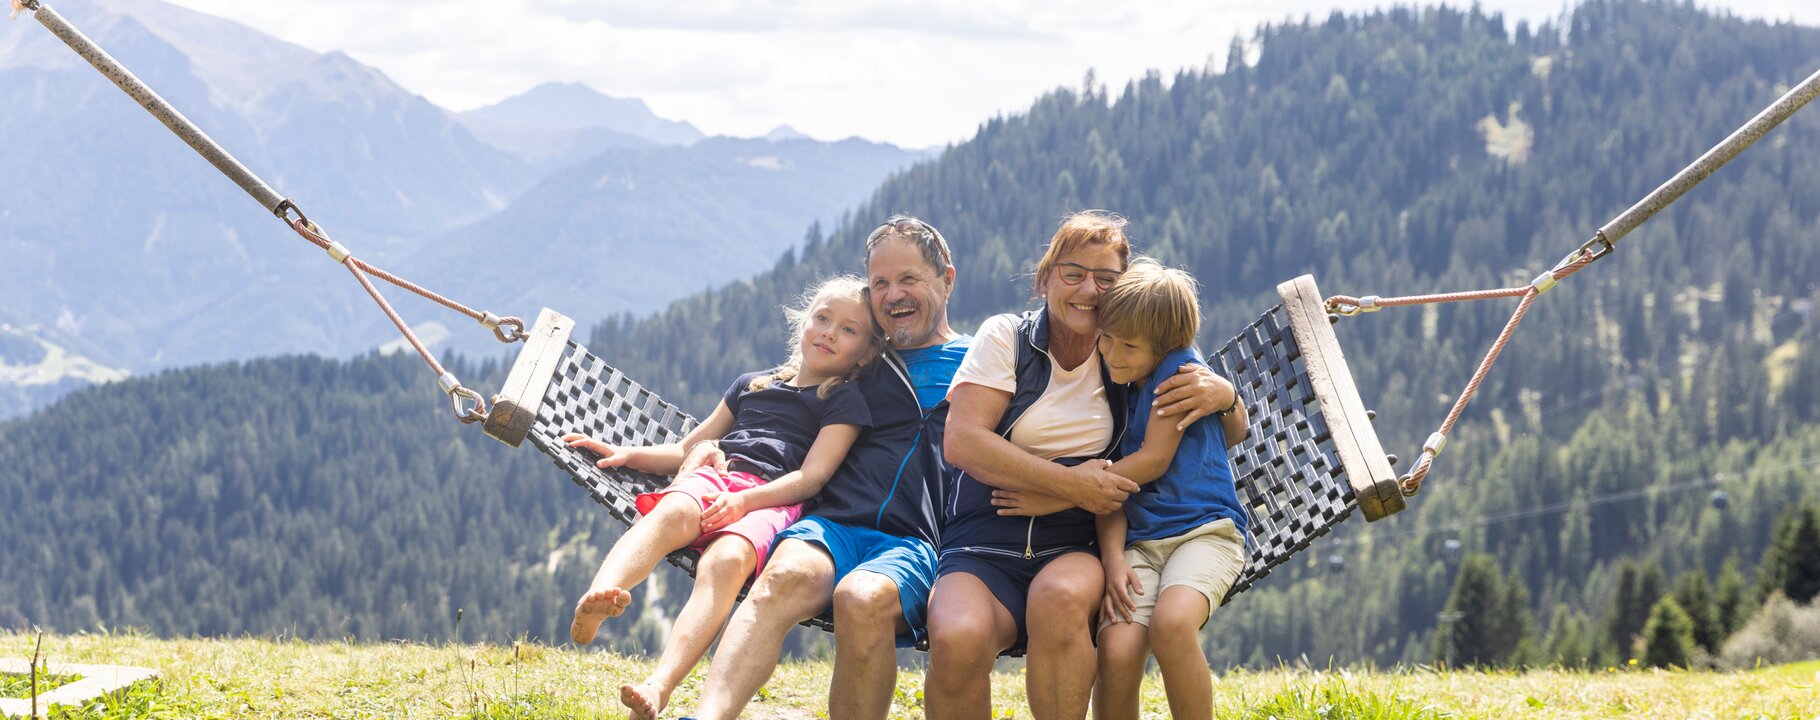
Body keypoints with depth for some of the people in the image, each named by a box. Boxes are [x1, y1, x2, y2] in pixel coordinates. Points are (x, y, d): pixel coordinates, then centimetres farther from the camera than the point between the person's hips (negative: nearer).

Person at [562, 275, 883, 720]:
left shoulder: (843, 401, 16)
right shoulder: (751, 385, 31)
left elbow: (811, 477, 1)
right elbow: (688, 449, 37)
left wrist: (743, 501, -14)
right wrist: (626, 455, 19)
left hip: (773, 500, -4)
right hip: (713, 479, 4)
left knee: (725, 560, -38)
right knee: (674, 513, -35)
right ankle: (596, 601, -64)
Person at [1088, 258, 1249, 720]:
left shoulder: (1181, 368, -2)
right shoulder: (1111, 387, 16)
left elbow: (1153, 460, -6)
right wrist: (1113, 556, -8)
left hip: (1205, 530, -4)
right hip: (1139, 542, 4)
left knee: (1171, 622, -37)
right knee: (1117, 651, -26)